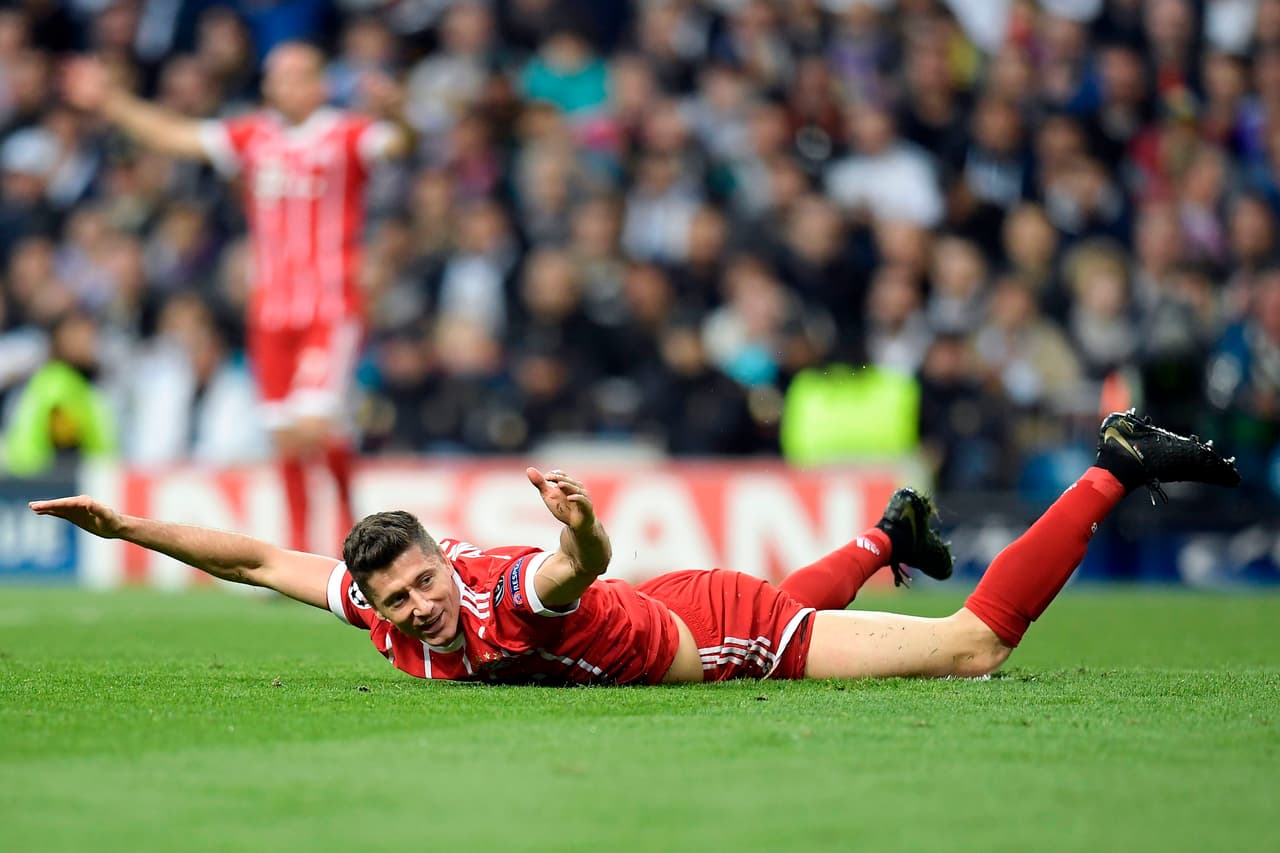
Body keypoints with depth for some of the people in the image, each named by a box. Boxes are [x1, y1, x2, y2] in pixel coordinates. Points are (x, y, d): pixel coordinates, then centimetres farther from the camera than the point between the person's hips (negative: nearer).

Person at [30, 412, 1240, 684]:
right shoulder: (379, 606, -18)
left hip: (718, 626, -7)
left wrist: (583, 534, -81)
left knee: (974, 646, -8)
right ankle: (887, 534, 64)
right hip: (670, 621, 7)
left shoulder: (513, 595, -37)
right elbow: (254, 558, -8)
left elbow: (581, 570, -59)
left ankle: (1114, 466, 3)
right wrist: (123, 526, -13)